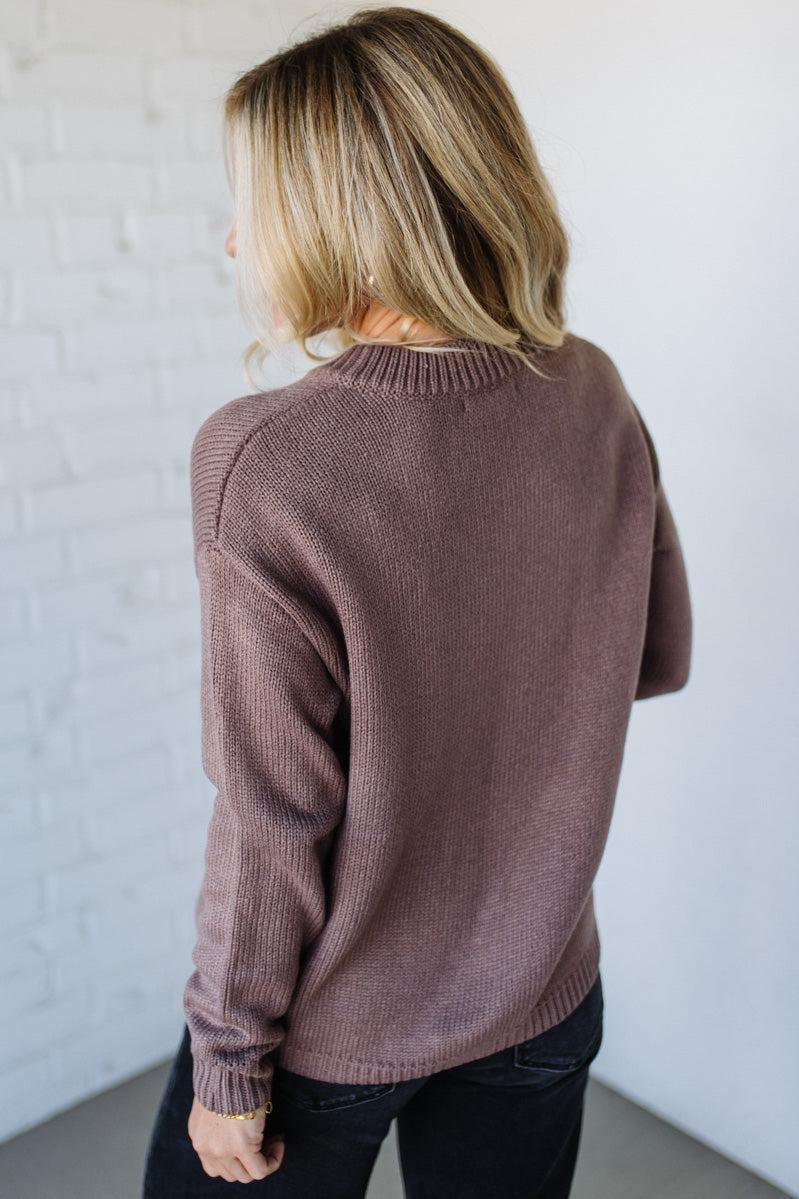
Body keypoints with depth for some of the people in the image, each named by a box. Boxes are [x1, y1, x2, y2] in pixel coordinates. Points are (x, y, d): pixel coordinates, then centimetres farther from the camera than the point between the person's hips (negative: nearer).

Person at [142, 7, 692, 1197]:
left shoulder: (260, 461, -26)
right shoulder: (597, 399, -11)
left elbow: (274, 820, -20)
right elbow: (658, 656, 2)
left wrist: (227, 1062, -6)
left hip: (331, 1031, -4)